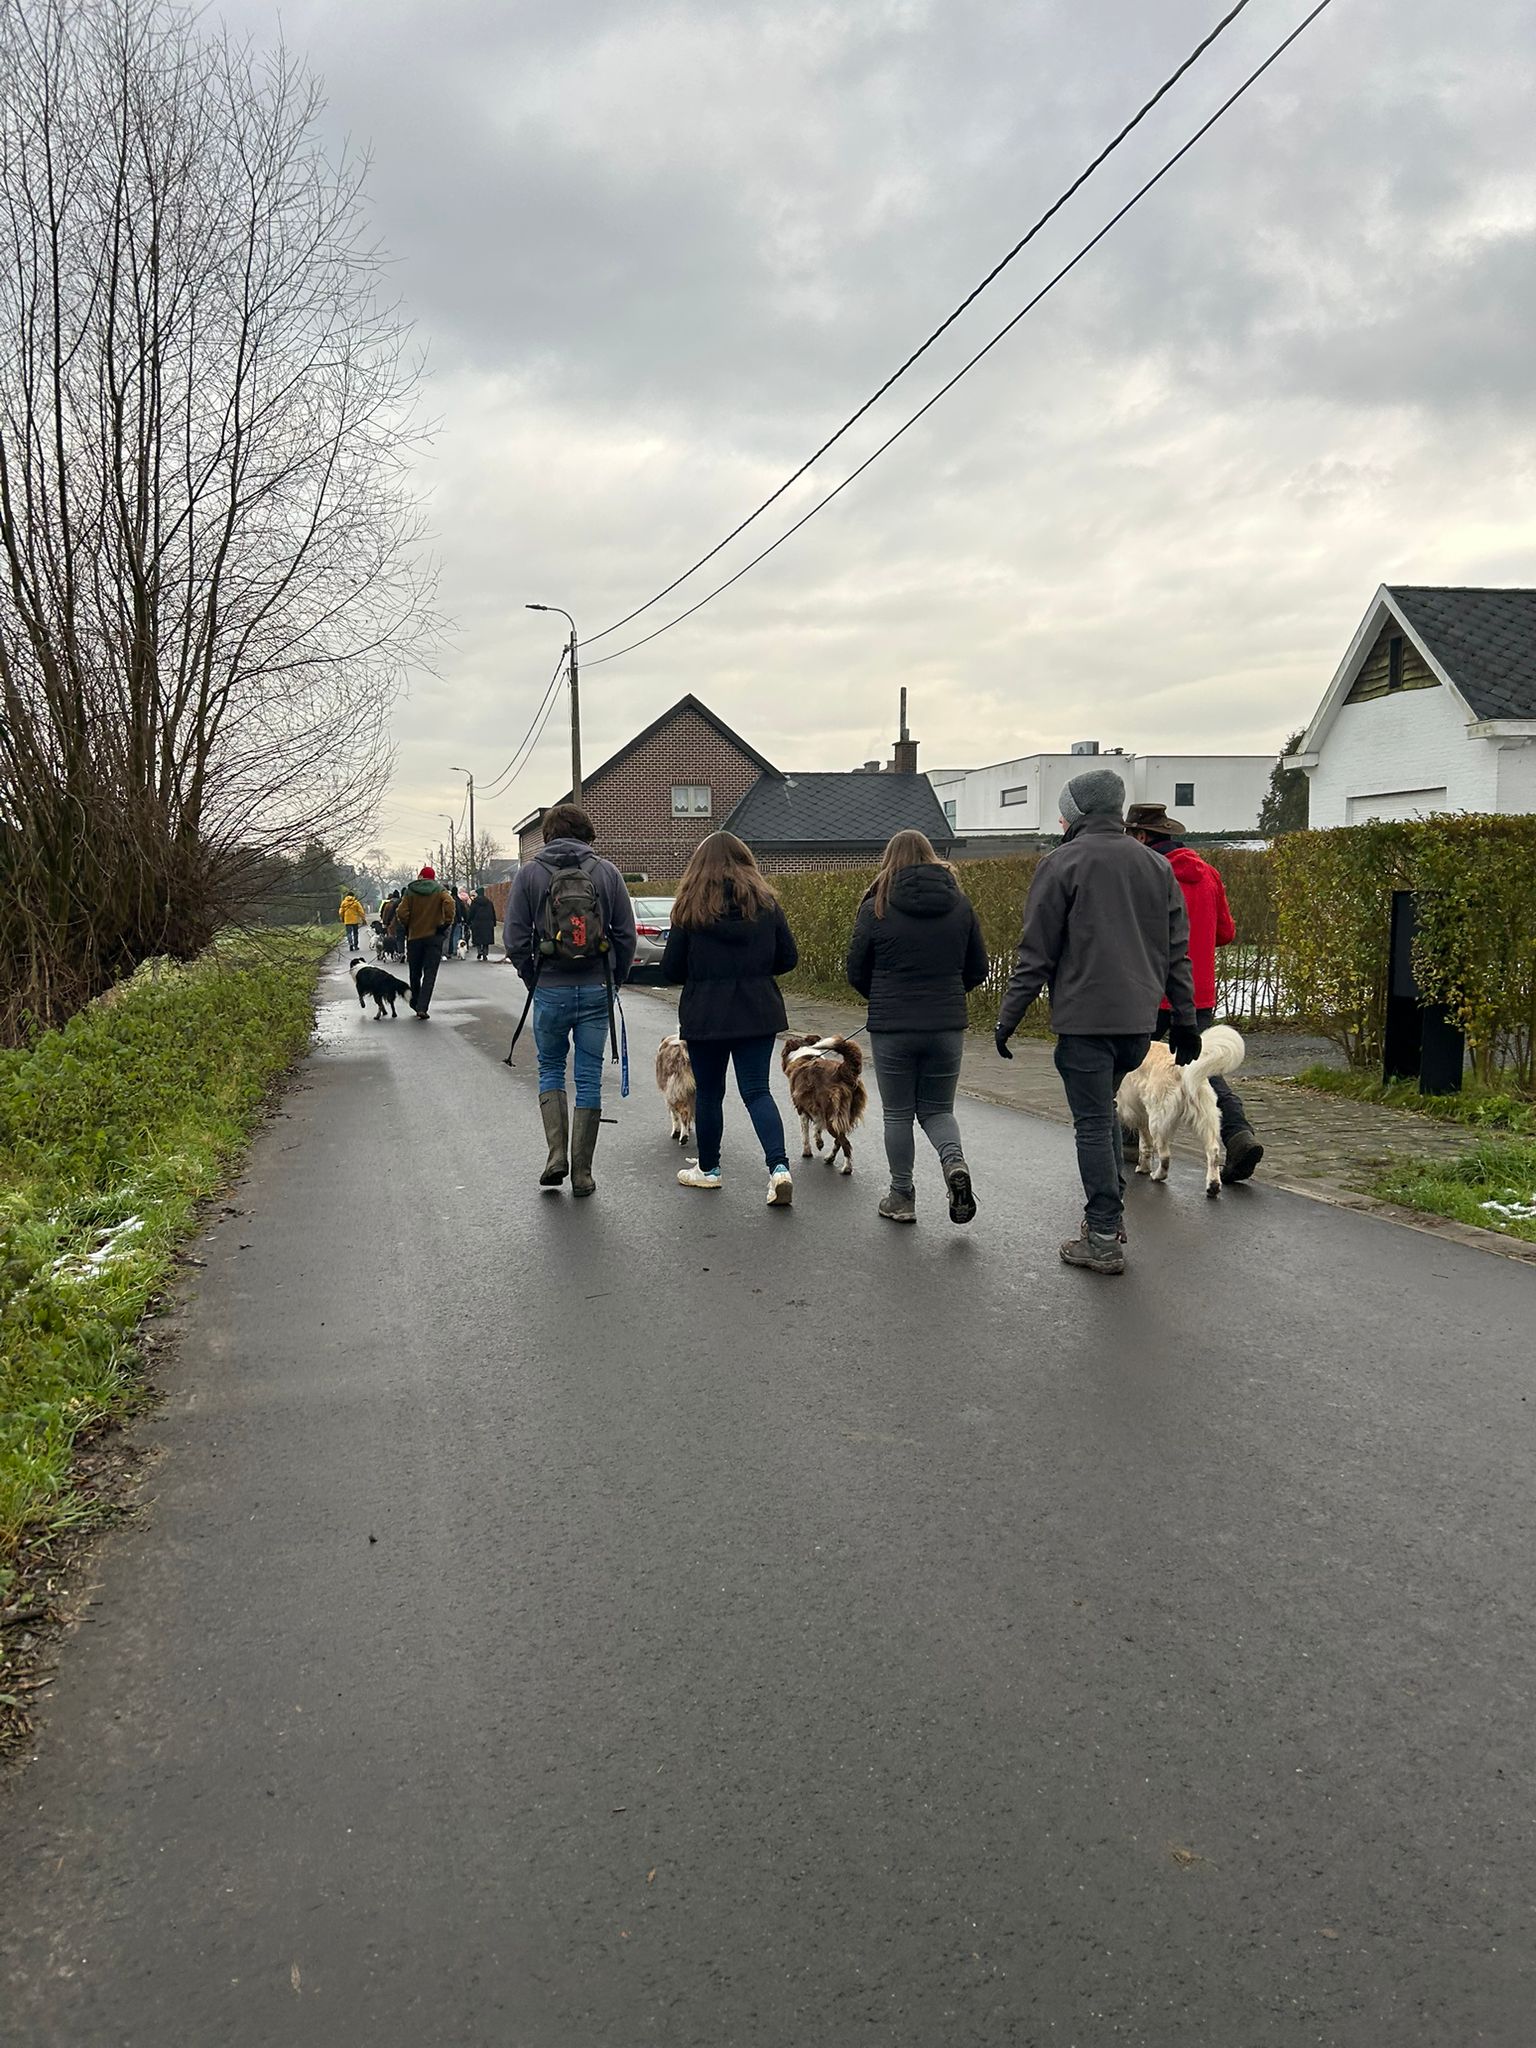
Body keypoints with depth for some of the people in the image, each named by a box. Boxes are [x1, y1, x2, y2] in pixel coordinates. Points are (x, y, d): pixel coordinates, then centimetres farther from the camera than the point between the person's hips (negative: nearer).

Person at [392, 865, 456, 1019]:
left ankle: (416, 1004, 25)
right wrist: (446, 923, -9)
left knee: (415, 973, 15)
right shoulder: (440, 890, 3)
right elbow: (449, 904, -17)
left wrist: (407, 928, 7)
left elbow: (401, 913, -8)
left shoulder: (410, 891, 4)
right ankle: (422, 1008, -16)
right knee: (430, 974, -3)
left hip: (414, 937, 1)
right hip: (434, 937, -1)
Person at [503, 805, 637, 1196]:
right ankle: (582, 1171, 9)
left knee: (550, 1069, 17)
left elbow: (515, 940, -4)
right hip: (596, 989, 1)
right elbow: (626, 935, 1)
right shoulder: (606, 871, 2)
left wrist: (532, 978, 10)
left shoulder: (529, 873, -1)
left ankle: (557, 1153, 3)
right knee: (589, 1078, 6)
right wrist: (613, 980, 12)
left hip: (550, 990, -1)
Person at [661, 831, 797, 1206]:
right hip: (758, 1013, 2)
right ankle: (779, 1167, -13)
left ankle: (708, 1169, 26)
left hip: (706, 1015, -2)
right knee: (757, 1091, 4)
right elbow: (788, 958, 4)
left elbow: (671, 970, -4)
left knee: (708, 1092, 13)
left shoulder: (691, 907, -5)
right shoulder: (766, 902, 1)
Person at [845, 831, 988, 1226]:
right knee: (937, 1108, 16)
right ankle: (955, 1162, -10)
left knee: (898, 1114, 11)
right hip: (947, 1026, 2)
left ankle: (901, 1196, 16)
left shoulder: (876, 908, -5)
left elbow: (856, 973, 0)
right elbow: (978, 969, 7)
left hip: (892, 1028, -2)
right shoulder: (960, 903, 3)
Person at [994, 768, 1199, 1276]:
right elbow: (1177, 951, 14)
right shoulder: (1155, 866, 13)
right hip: (1140, 1018, 6)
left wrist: (1008, 1018, -2)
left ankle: (1103, 1239, 2)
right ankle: (1111, 1212, 22)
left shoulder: (1063, 862, -5)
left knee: (1093, 1123, 0)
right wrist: (1184, 1021, 18)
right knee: (1104, 1109, 23)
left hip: (1085, 1019, -6)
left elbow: (1035, 952, -7)